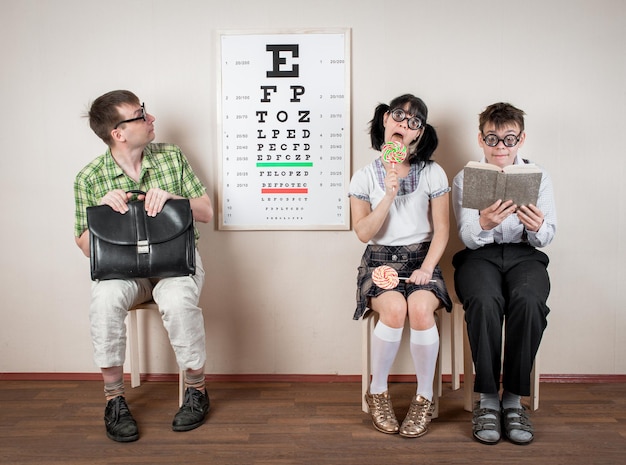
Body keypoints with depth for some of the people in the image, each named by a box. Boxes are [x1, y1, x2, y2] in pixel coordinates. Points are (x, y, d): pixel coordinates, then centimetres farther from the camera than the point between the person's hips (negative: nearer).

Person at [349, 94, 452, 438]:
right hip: (380, 260, 0)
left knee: (420, 309, -32)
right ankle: (377, 393, -8)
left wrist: (427, 268, -12)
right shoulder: (365, 177, 4)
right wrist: (389, 196, -16)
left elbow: (441, 230, 2)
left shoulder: (433, 174, 4)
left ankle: (425, 398, -11)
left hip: (420, 258, 1)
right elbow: (364, 232, -4)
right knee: (394, 309, -32)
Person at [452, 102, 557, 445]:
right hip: (479, 255, -1)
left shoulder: (538, 176, 10)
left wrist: (537, 227, -23)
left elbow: (547, 237, 3)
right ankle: (488, 399, -23)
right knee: (485, 301, -35)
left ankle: (514, 399, -22)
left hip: (524, 255, 1)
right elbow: (468, 237, -4)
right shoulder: (464, 179, 7)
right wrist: (484, 224, -29)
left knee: (528, 300, -34)